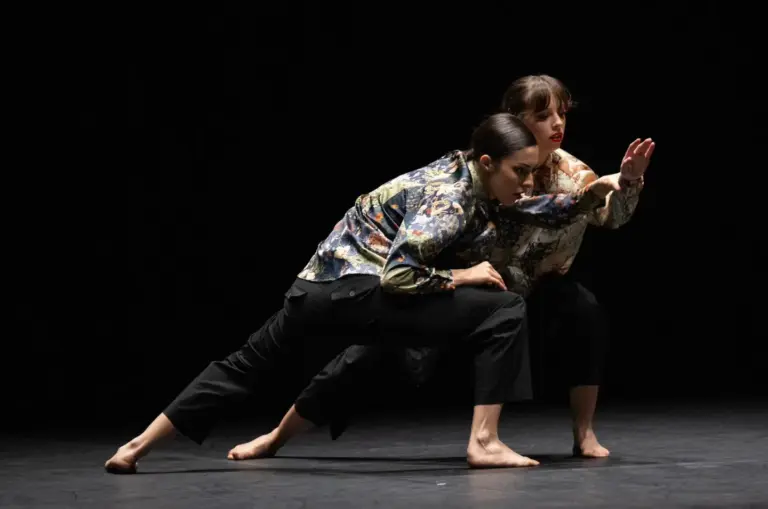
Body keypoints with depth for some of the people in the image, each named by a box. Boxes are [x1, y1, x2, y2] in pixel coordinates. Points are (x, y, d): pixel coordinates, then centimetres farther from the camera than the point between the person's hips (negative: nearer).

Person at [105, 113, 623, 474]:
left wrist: (595, 192, 8)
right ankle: (484, 441, -14)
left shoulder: (484, 190, 11)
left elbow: (546, 211, 21)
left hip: (322, 285, 9)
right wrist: (463, 275, -13)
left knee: (246, 369, 21)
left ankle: (137, 447, 26)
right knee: (505, 312, -12)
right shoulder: (449, 201, -16)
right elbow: (397, 276, -23)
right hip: (353, 291, -9)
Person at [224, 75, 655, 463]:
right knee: (376, 350, -10)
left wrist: (628, 179, -43)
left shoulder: (569, 173, -13)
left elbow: (612, 215, -23)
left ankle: (584, 434, -12)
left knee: (584, 308, -25)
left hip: (523, 296, 3)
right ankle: (277, 437, 4)